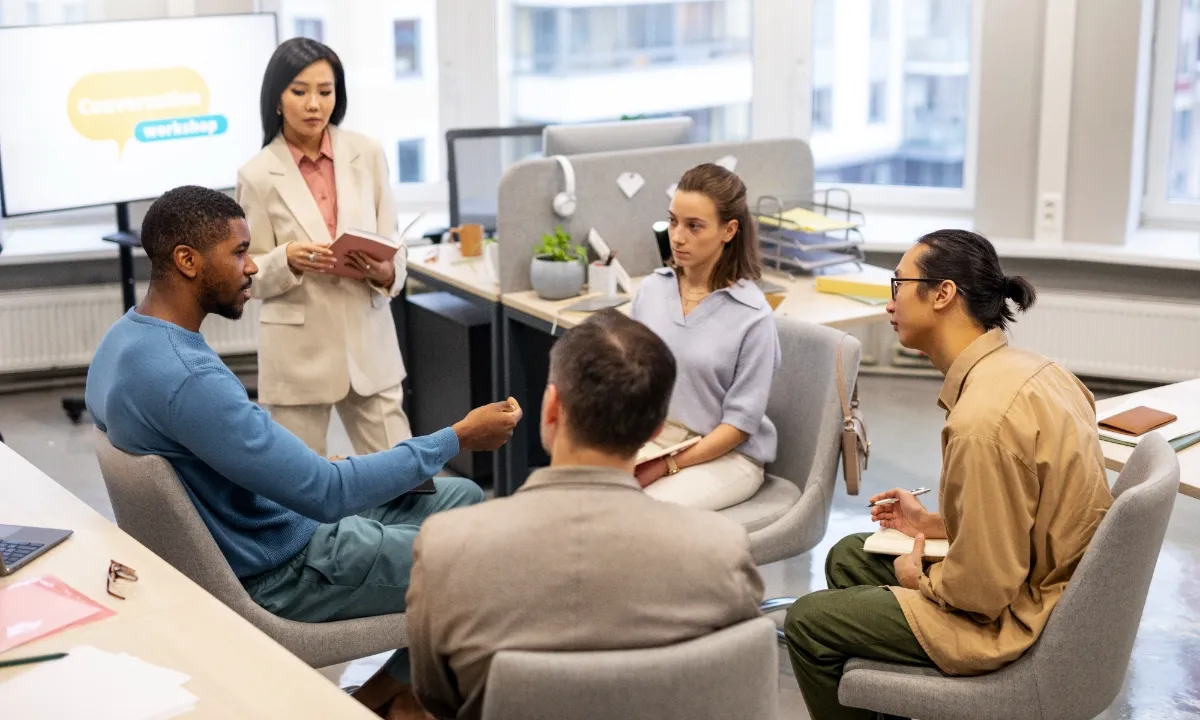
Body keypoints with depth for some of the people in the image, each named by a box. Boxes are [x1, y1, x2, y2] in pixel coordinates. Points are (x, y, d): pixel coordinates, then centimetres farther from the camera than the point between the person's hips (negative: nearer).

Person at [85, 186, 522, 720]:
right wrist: (457, 438, -22)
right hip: (275, 575, -9)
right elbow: (326, 494, -30)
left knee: (462, 498, 14)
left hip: (256, 535, 9)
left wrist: (321, 473, 8)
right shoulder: (184, 376, -32)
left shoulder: (126, 339, -1)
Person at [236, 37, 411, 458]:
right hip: (298, 351, -2)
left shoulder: (367, 155, 1)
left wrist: (385, 273, -18)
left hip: (368, 340, 2)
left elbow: (392, 243, 5)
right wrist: (288, 260, -21)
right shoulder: (258, 175, -5)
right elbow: (250, 276, -1)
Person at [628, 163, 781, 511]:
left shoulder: (752, 315, -12)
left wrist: (668, 466, -18)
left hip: (725, 454, -4)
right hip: (648, 441, 4)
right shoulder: (652, 288, 2)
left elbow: (741, 420, -11)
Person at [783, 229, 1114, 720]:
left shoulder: (983, 418, -31)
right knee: (848, 557, 21)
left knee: (807, 622, 1)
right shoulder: (1026, 368, -1)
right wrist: (937, 524, 12)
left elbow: (983, 591, -26)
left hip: (1014, 620, -9)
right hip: (1042, 586, 9)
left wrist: (919, 578, -7)